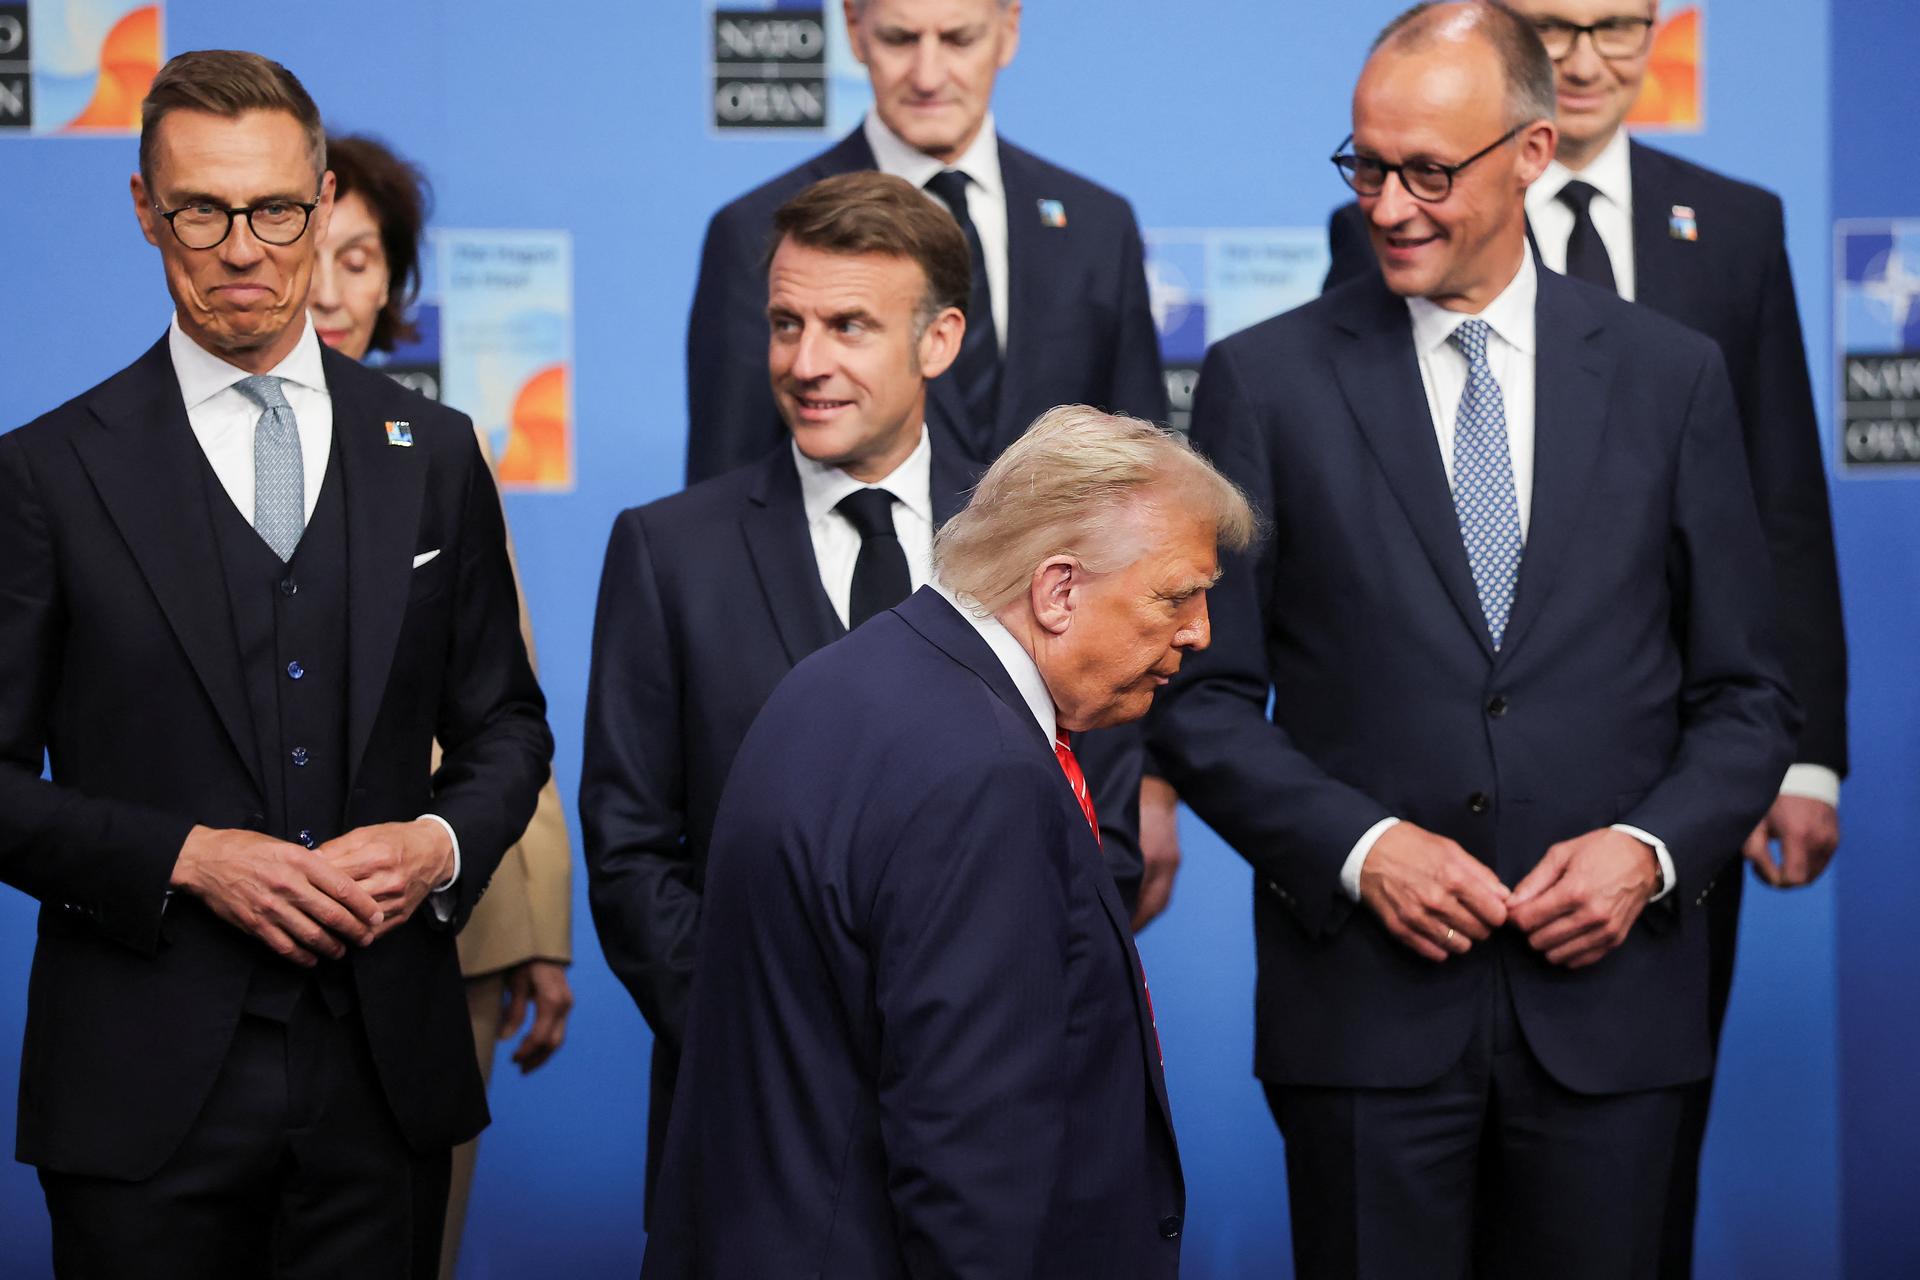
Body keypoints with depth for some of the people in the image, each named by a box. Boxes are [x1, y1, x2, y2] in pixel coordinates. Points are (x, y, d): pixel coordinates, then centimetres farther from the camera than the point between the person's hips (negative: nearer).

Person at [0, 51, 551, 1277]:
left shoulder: (433, 453, 10)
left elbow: (506, 724, 15)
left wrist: (443, 843, -5)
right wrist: (188, 857, -15)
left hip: (385, 1077, 3)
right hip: (147, 1087, -2)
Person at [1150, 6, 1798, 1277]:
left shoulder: (1672, 376, 5)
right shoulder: (1267, 382, 2)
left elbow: (1748, 696, 8)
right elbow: (1203, 694, 2)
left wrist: (1653, 849, -9)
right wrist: (1358, 847, -12)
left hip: (1609, 994, 1)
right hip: (1367, 1003, -1)